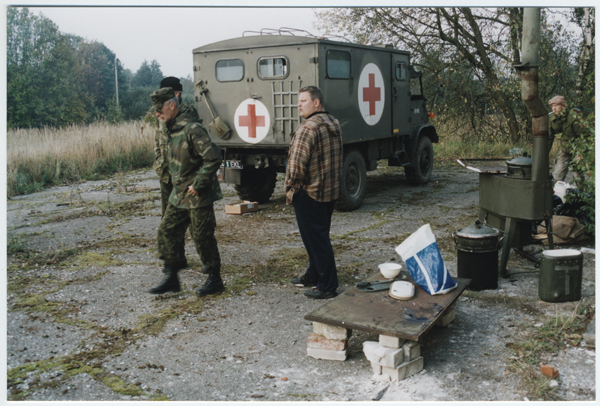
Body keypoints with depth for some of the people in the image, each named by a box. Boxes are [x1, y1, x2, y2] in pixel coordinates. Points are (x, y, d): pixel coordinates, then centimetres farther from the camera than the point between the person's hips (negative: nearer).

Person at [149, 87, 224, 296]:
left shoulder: (192, 129, -19)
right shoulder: (172, 129, 10)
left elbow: (213, 157, -26)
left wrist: (198, 185, -22)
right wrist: (177, 183, 17)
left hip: (198, 197, -9)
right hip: (179, 195, 9)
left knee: (203, 238, 1)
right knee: (166, 232, 9)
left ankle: (215, 280, 16)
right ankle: (171, 278, 20)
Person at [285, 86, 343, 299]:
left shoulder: (308, 128, -21)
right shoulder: (333, 124, 10)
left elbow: (297, 164, -24)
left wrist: (291, 188, -11)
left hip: (309, 194, -9)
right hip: (331, 191, 10)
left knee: (315, 239, -1)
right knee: (319, 237, 19)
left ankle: (327, 286, 5)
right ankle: (313, 275, 33)